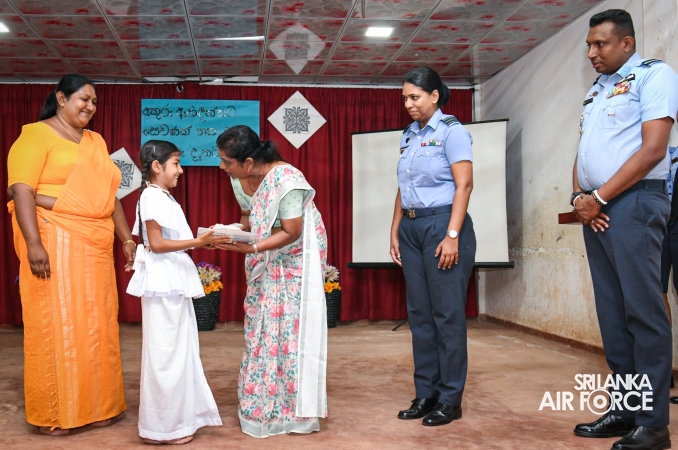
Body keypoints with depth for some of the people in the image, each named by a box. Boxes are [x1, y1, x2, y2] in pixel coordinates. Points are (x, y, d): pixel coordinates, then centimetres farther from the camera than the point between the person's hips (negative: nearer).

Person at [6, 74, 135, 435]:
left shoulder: (95, 141, 18)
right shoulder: (37, 135, -4)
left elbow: (108, 193, 20)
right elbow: (21, 190, -13)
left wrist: (126, 238, 15)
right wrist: (33, 243, -22)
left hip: (94, 245, 7)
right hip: (54, 242, -7)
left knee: (95, 325, 8)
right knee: (55, 325, -2)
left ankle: (93, 404, 19)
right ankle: (51, 413, 9)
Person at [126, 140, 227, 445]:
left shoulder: (164, 197, 16)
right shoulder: (152, 196, -13)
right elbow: (156, 243, -19)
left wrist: (202, 241, 11)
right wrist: (198, 242, -22)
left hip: (175, 281, 10)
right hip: (163, 282, -10)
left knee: (179, 349, 14)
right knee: (165, 351, -4)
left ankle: (178, 416, 23)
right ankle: (161, 426, 5)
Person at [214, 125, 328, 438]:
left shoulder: (285, 181, -27)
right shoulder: (245, 178, -3)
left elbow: (292, 233, -24)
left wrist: (251, 248, -32)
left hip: (294, 265, -8)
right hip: (267, 267, 8)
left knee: (289, 332, -1)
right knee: (263, 333, 10)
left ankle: (295, 411, 14)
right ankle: (265, 407, 23)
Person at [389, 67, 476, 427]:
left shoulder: (451, 131, -5)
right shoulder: (409, 136, 15)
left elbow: (464, 184, -12)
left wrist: (452, 235, -18)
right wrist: (395, 231, 14)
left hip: (442, 224, -7)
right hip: (411, 228, 7)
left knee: (447, 314, -2)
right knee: (419, 313, 9)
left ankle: (450, 400, 7)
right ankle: (426, 393, 18)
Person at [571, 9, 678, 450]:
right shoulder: (596, 90, 20)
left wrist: (599, 197, -12)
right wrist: (579, 197, 0)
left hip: (633, 203, -8)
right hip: (595, 210, 8)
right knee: (612, 313, 9)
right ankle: (624, 408, 16)